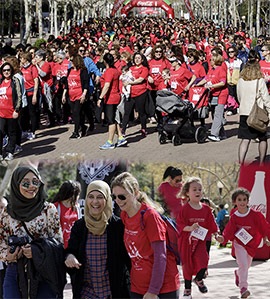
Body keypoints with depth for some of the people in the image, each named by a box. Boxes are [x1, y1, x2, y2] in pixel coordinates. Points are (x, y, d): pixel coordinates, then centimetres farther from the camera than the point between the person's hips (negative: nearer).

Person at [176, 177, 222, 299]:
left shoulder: (206, 209, 3)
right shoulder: (185, 209, -10)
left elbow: (211, 223, 14)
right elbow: (180, 224, -12)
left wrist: (216, 235, 8)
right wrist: (190, 228, -27)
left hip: (200, 241, 2)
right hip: (186, 241, -2)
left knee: (203, 261, -16)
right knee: (187, 265, 5)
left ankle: (199, 279, 16)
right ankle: (187, 289, 24)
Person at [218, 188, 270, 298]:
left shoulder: (255, 214, -13)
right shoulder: (234, 217, -11)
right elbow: (229, 231, -11)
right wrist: (223, 238, -27)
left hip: (251, 244, 2)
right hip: (239, 244, -2)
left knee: (246, 265, 18)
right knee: (243, 264, -17)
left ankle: (238, 273, 52)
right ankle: (243, 287, -9)